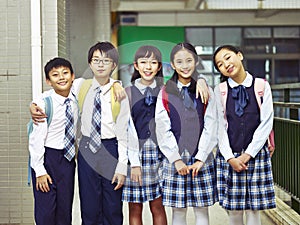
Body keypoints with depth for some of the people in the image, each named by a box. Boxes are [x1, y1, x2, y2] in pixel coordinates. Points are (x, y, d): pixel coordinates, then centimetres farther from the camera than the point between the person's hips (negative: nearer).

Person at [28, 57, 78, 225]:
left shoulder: (76, 100, 1)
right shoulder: (44, 104, -13)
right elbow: (36, 140, -13)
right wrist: (40, 171, -16)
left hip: (68, 159, 5)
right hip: (47, 157, -5)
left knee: (65, 210, 10)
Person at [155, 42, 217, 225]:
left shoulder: (206, 92, 5)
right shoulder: (165, 94, 3)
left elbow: (210, 127, 0)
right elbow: (163, 130, -2)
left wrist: (200, 159, -8)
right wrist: (176, 159, -8)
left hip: (202, 160, 1)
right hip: (175, 159, 0)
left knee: (202, 209, 6)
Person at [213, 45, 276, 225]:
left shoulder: (262, 86, 0)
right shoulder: (220, 90, 2)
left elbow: (266, 124, -4)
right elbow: (220, 126, 1)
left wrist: (247, 155, -9)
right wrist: (230, 158, -9)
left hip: (256, 154, -1)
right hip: (229, 157, 1)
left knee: (253, 209, 2)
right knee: (234, 210, 5)